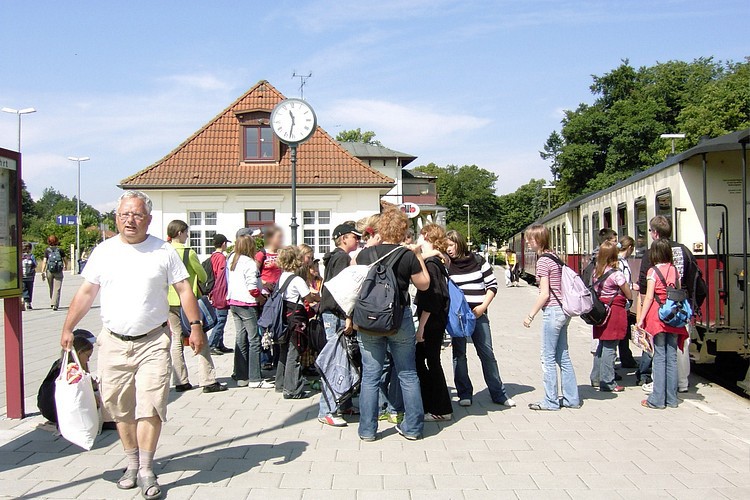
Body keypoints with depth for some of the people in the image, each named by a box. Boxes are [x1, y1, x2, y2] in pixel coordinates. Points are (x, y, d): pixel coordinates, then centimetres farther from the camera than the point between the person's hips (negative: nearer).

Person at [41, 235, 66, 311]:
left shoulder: (47, 250, 2)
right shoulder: (60, 250, 2)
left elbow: (44, 261, -5)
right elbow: (64, 259, 6)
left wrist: (43, 272, -6)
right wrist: (65, 266, 27)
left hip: (49, 271, 1)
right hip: (58, 271, -1)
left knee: (51, 288, 17)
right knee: (57, 289, -3)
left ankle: (52, 303, 23)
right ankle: (55, 304, -12)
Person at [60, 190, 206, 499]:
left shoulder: (163, 251, 0)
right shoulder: (104, 251, 7)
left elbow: (184, 289, 1)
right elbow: (86, 292, 12)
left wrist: (195, 325, -6)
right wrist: (68, 328, 11)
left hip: (152, 342, -3)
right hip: (113, 343, 3)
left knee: (150, 407, -7)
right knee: (120, 408, 9)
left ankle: (146, 471, 4)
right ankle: (132, 463, 26)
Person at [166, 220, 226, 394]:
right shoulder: (189, 253, -11)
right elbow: (203, 275, -1)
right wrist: (199, 282, 19)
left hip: (170, 302, 5)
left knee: (176, 340, 11)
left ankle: (180, 381, 12)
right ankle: (208, 381, -1)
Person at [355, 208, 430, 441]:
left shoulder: (364, 254, -2)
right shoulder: (408, 256, -8)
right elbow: (424, 284, 4)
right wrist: (418, 256, 9)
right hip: (400, 319, -1)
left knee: (370, 376, 7)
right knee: (407, 374, 11)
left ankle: (367, 429, 12)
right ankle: (412, 427, 17)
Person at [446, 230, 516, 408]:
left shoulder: (478, 261, 2)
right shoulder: (447, 265, 4)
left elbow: (492, 285, 4)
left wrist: (483, 307, -7)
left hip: (478, 314, -1)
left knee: (487, 353, 4)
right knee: (459, 354, 3)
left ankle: (499, 394, 14)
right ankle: (465, 394, 13)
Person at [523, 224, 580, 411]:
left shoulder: (543, 260, -14)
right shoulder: (554, 256, 11)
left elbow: (544, 294, -16)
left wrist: (531, 315, -9)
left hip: (553, 311, -9)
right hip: (563, 310, 9)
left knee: (548, 358, 0)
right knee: (563, 356, 14)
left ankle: (550, 401, 8)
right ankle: (571, 398, 20)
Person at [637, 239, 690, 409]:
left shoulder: (653, 271, -7)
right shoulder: (675, 270, 7)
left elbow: (649, 297, -10)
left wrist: (641, 318, -6)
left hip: (657, 316, -4)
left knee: (659, 357, -1)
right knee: (672, 356, 8)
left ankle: (657, 399, 2)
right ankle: (671, 398, 13)